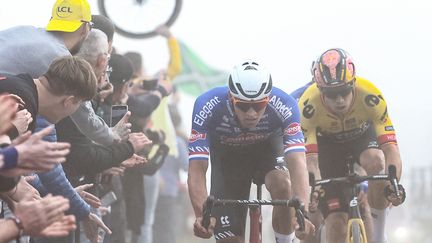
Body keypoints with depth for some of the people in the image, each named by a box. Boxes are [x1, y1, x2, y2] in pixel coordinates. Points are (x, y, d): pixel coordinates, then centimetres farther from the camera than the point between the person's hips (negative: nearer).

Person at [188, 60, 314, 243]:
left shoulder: (283, 106, -36)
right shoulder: (208, 106, -37)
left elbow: (298, 163, -44)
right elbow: (196, 169, -39)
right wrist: (203, 216, -54)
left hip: (268, 146, 0)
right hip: (227, 154, 1)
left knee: (282, 186, -34)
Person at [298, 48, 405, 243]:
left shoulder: (370, 96, -35)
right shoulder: (308, 105, -36)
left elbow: (390, 148, -39)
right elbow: (310, 158, -38)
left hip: (362, 136, 0)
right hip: (328, 144, 0)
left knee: (375, 161, -36)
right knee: (336, 223, -14)